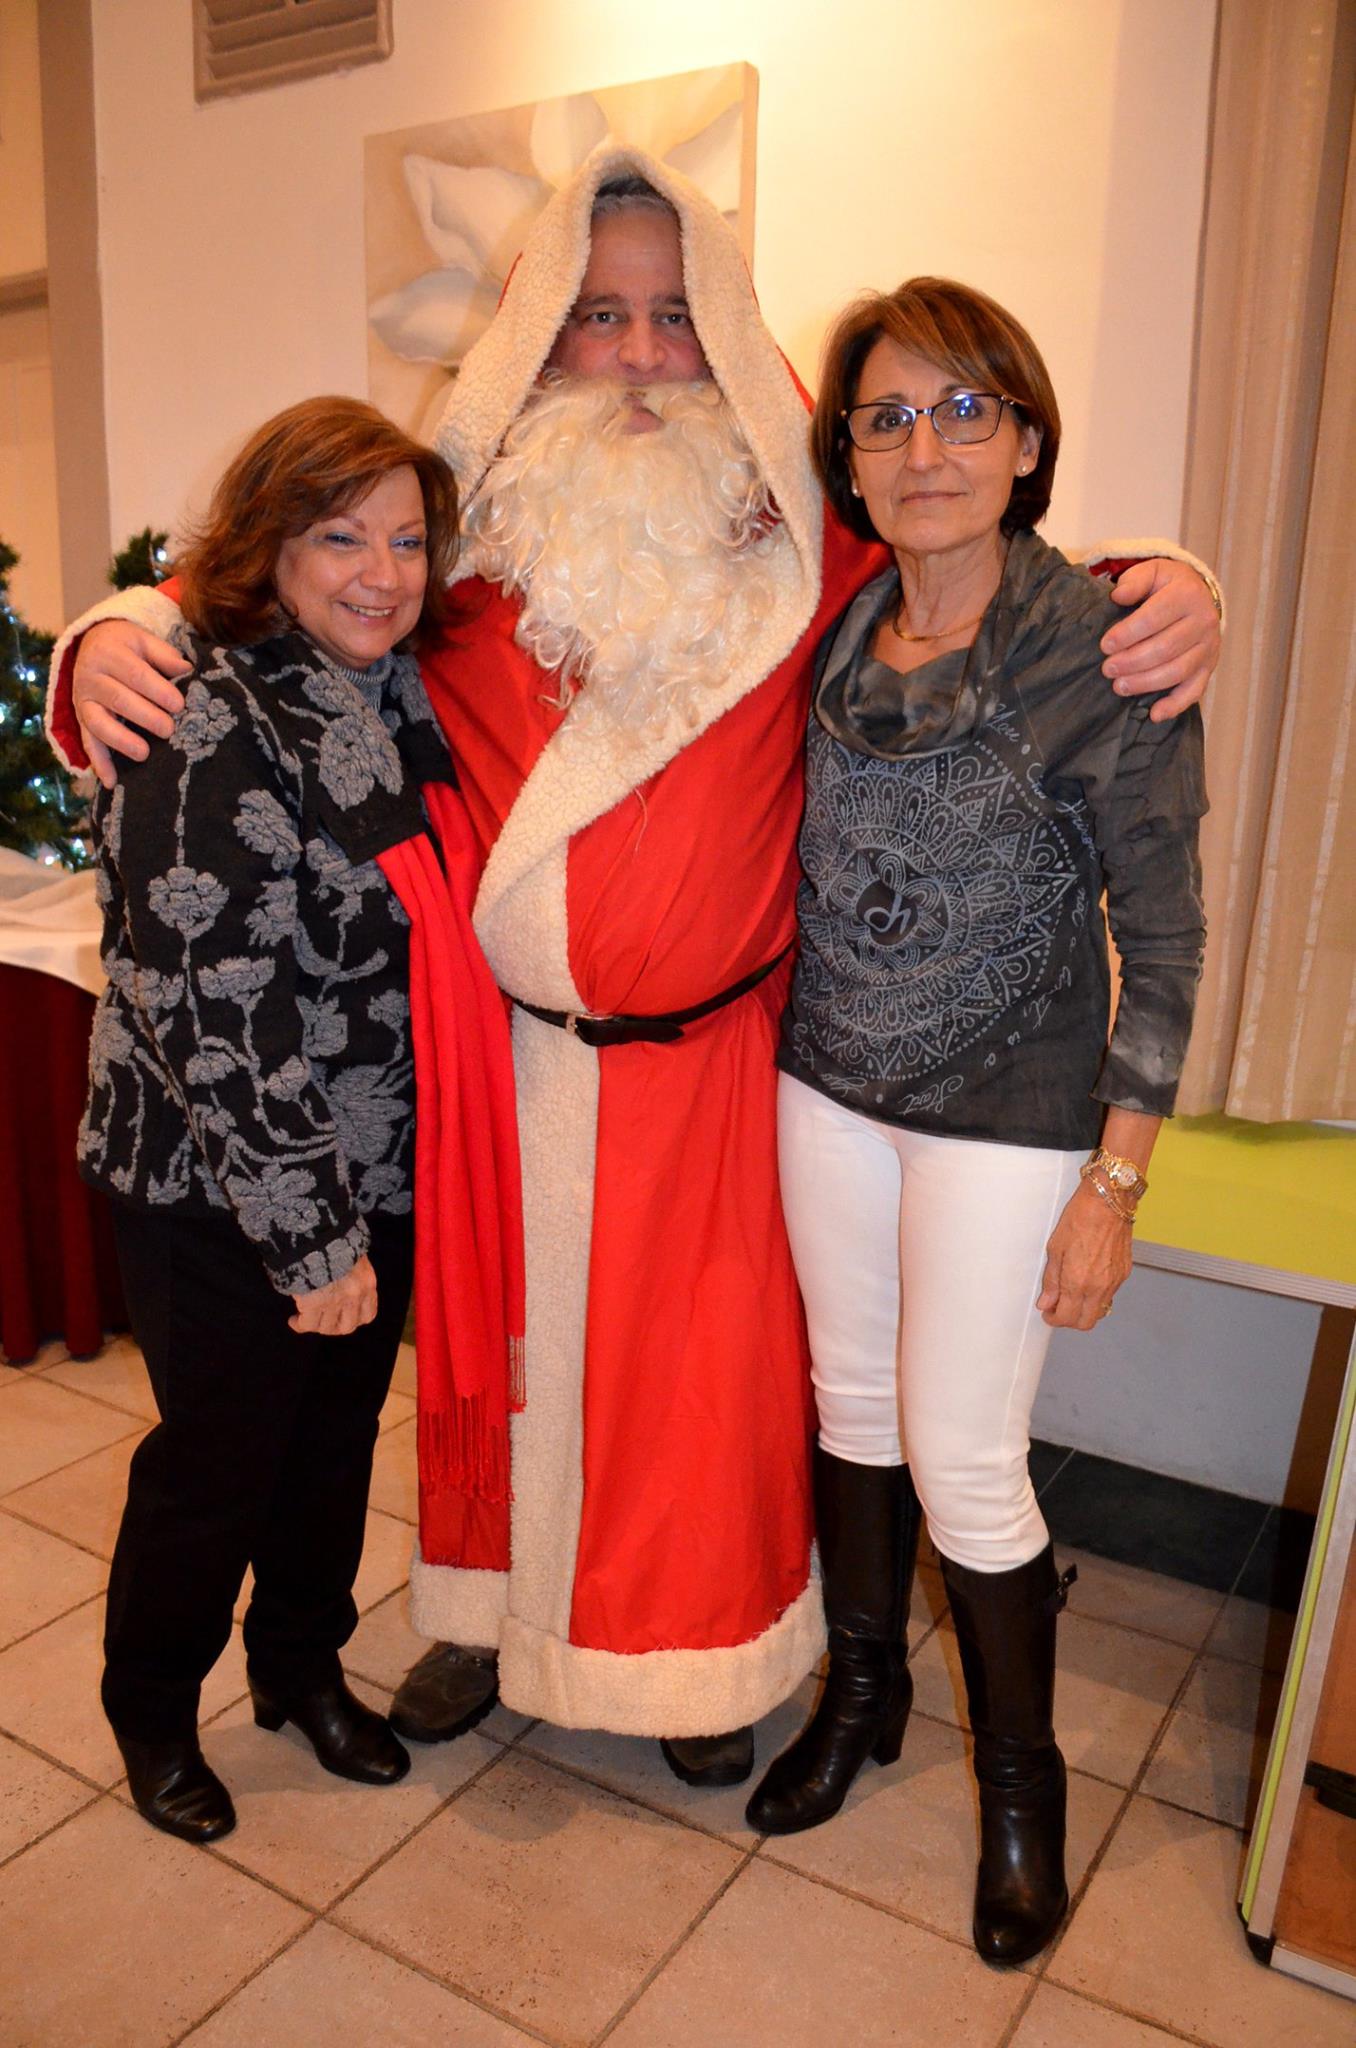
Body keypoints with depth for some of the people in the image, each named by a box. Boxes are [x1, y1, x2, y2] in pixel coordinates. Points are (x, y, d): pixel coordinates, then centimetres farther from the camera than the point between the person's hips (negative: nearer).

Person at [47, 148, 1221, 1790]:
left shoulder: (800, 544, -4)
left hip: (709, 1058, 0)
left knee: (706, 1352, 12)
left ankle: (699, 1647, 40)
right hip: (501, 1045, 1)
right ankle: (490, 1613, 45)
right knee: (500, 1328, 18)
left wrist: (1157, 586, -12)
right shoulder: (464, 532, -3)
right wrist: (121, 638, -13)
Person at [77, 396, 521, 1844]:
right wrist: (308, 1231, -20)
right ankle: (153, 1713, 38)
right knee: (215, 1461, 12)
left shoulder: (400, 695, 4)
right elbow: (207, 1006, -22)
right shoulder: (204, 724, -19)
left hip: (379, 1176, 6)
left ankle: (304, 1667, 44)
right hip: (218, 1194, -6)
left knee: (339, 1440, 20)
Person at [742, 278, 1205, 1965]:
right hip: (828, 1082, 5)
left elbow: (1161, 936, -12)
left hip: (1006, 1113, -5)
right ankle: (862, 1689, 42)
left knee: (962, 1461, 3)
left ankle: (1021, 1779, 31)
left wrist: (1111, 1189, -12)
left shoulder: (1107, 650, -15)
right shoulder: (836, 639, 1)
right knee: (851, 1400, 18)